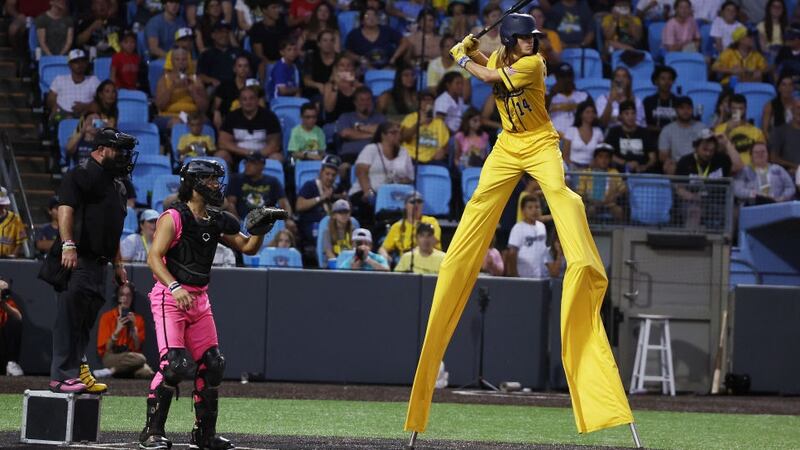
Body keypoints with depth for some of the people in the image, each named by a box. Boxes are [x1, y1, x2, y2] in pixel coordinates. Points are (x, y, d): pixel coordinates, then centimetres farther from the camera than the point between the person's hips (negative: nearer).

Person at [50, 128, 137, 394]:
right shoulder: (80, 175, -5)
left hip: (99, 262, 9)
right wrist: (68, 245, -29)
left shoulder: (118, 185, 24)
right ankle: (63, 376, -14)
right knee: (70, 315, -12)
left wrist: (118, 263, 26)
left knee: (87, 319, 10)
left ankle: (78, 371, 16)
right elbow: (65, 208, -17)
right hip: (77, 260, -9)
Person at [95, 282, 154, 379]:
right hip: (111, 357, -4)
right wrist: (117, 330, -16)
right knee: (140, 359, -36)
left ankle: (112, 371, -17)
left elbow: (138, 348, 4)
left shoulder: (138, 319, 12)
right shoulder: (107, 317, 5)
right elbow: (106, 348, -1)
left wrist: (133, 327, -10)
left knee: (147, 372, -33)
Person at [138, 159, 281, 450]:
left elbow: (248, 248, 19)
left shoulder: (217, 221, 11)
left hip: (199, 300, 8)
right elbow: (154, 258, -19)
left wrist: (261, 228, -1)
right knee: (175, 363, -18)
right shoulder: (173, 218, -11)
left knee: (211, 364, 7)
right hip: (170, 297, -8)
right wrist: (175, 287, -33)